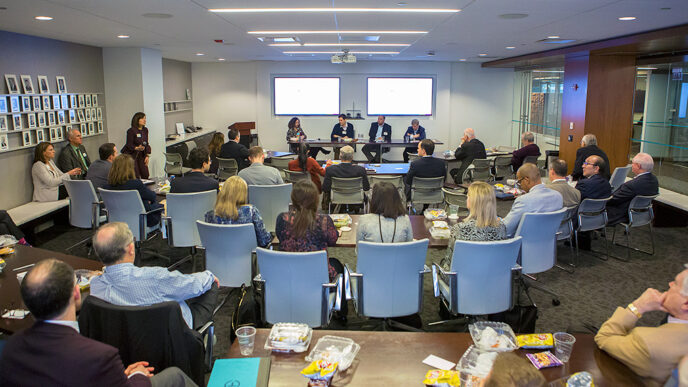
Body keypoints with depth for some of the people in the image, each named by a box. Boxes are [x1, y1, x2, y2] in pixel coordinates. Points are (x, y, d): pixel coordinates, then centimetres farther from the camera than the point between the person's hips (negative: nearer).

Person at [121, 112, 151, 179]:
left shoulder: (145, 130, 7)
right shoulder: (131, 131, -14)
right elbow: (129, 145, -15)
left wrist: (147, 156, 2)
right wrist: (137, 148, -33)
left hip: (141, 155, 6)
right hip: (130, 154, -6)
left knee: (145, 175, 0)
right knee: (136, 176, -12)